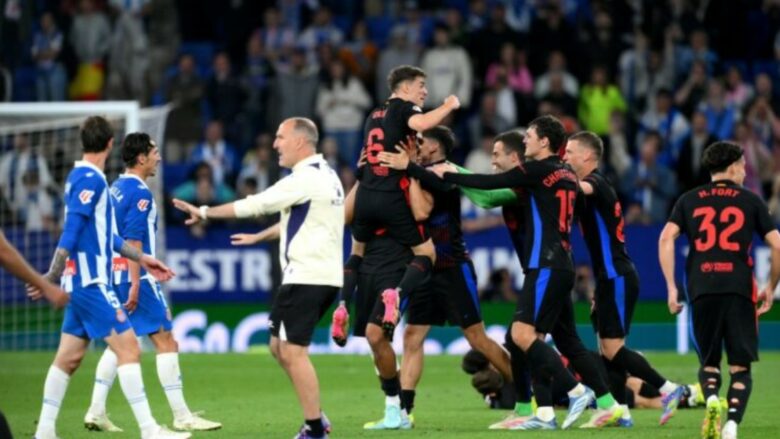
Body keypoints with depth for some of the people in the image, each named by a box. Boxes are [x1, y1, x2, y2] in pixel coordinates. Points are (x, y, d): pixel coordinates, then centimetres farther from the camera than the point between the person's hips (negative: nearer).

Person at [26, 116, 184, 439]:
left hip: (86, 282, 10)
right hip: (89, 282, -10)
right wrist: (52, 278, -23)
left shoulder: (86, 178, 16)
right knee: (128, 347, -10)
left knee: (68, 357, 10)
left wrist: (141, 258, 26)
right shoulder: (89, 180, -14)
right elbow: (71, 233, -20)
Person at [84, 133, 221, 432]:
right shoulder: (140, 194, -14)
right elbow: (133, 242, -20)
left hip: (116, 275, 9)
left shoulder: (115, 190, 12)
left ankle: (96, 412, 9)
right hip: (137, 276, -9)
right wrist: (135, 285, -20)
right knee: (166, 342, -4)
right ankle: (181, 416, -4)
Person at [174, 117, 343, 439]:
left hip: (306, 276, -10)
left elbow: (255, 205, -16)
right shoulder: (325, 175, 16)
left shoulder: (305, 179, -15)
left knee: (293, 351, -8)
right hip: (324, 276, 10)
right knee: (280, 347, 16)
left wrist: (205, 212, -9)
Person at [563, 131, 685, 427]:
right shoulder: (594, 187, 18)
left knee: (612, 349, -12)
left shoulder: (597, 183, -11)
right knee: (607, 350, 6)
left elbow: (582, 188, -38)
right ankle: (621, 412, 6)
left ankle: (668, 389, -8)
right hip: (611, 279, 10)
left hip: (617, 279, -10)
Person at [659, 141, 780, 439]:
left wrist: (671, 287, 3)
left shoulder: (689, 200, 14)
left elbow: (666, 239, 1)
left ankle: (712, 399, -16)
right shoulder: (750, 201, 10)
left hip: (702, 290, 1)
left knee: (708, 363, 16)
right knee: (740, 366, 5)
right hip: (739, 288, -1)